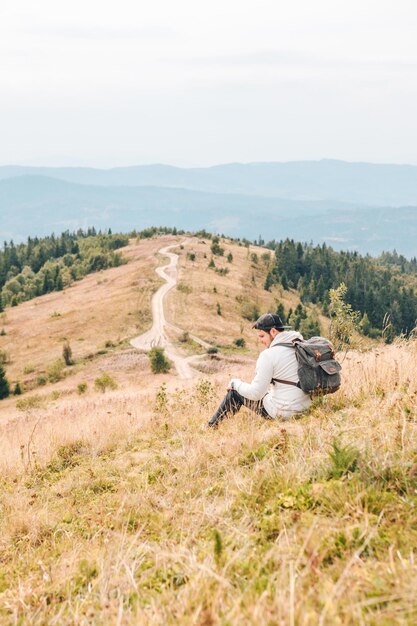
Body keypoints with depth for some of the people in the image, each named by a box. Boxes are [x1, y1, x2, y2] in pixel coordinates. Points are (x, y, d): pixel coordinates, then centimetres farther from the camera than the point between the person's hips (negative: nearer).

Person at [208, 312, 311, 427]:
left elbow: (255, 393, -16)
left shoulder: (269, 355, -17)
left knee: (234, 392, 12)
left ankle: (212, 427, 26)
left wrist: (235, 383, 3)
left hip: (281, 413, -8)